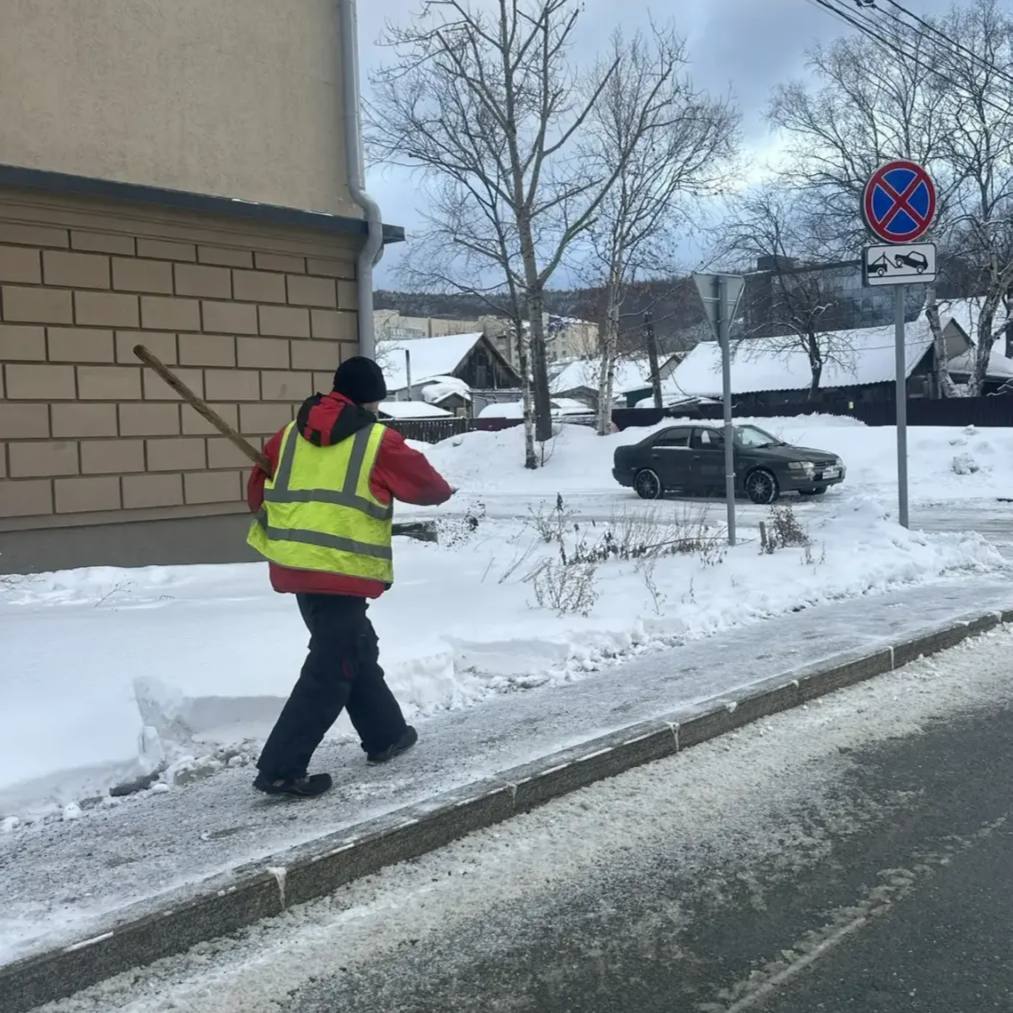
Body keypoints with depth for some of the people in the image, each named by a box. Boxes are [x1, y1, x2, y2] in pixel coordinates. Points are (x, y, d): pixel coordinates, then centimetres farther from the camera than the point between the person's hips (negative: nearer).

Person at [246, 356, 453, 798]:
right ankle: (281, 769, -6)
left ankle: (386, 735, 35)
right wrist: (443, 491, 32)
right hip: (343, 569, -7)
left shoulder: (289, 435, 12)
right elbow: (425, 484, 9)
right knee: (331, 668, -2)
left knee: (356, 650, 22)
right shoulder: (378, 441, -3)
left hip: (295, 565, 8)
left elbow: (258, 492, 14)